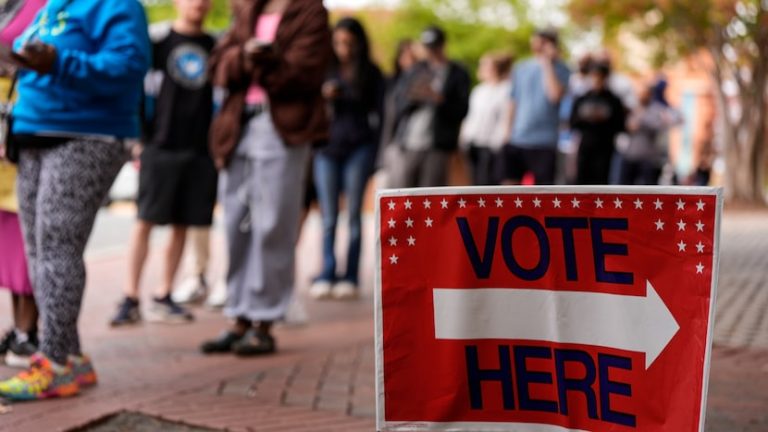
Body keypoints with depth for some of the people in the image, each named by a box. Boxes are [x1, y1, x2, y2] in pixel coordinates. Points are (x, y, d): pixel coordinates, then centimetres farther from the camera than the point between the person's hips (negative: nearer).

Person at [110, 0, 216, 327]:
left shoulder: (214, 48, 12)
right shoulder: (158, 42, 2)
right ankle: (131, 300, -3)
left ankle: (163, 298, 14)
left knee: (181, 225, 6)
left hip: (201, 149, 4)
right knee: (146, 221, -6)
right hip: (161, 146, -3)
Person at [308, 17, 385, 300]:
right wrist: (323, 97, -11)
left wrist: (374, 155, -1)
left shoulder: (371, 74, 6)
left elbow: (378, 114, 5)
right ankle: (326, 276, -1)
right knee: (328, 217, -1)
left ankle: (350, 278, 1)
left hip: (358, 149, -1)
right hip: (327, 149, 1)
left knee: (353, 215, 0)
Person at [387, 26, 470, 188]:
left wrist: (438, 99, -17)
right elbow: (398, 105, 11)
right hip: (407, 146, 3)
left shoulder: (458, 74, 8)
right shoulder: (415, 70, 17)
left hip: (437, 149, -3)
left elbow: (461, 111, -2)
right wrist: (413, 97, -9)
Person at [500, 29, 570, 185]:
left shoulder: (560, 70, -3)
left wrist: (547, 64, -15)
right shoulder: (520, 69, 10)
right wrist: (508, 133, 12)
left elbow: (555, 95, -21)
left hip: (543, 142, -4)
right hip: (516, 141, 4)